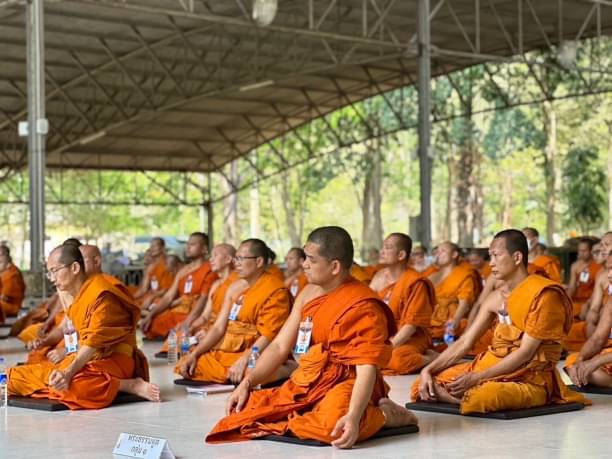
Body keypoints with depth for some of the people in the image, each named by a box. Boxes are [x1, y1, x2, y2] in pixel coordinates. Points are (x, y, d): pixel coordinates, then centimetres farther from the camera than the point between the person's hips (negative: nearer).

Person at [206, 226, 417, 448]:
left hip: (345, 385, -7)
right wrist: (247, 383, -1)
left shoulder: (363, 307, -15)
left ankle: (384, 414, -8)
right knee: (245, 408, -6)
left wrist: (353, 416, -37)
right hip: (307, 383, 7)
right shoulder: (308, 294, 9)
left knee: (332, 426, -39)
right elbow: (279, 346, 11)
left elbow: (367, 369, -23)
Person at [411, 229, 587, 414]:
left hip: (531, 379, -7)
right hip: (495, 369, 8)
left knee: (480, 397, -39)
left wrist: (477, 377, -22)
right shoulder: (496, 298, 10)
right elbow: (464, 343, 9)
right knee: (425, 385, -5)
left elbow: (526, 353, -18)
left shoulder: (543, 295, -13)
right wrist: (428, 370, -4)